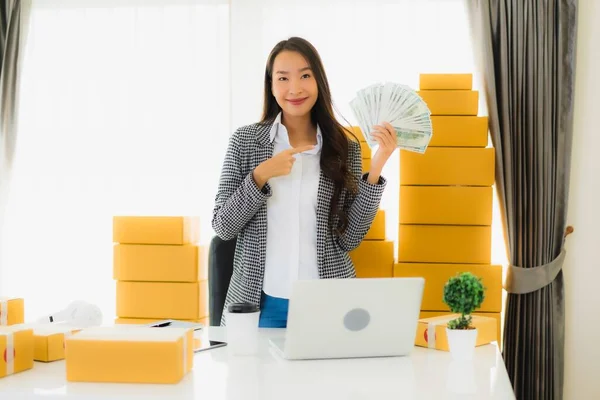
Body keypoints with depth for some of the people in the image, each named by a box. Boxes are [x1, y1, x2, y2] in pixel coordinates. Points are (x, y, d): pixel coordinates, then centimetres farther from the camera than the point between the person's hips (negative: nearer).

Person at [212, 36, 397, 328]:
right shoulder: (245, 140, -1)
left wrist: (375, 170, -11)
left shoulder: (346, 147, 0)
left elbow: (348, 239, -2)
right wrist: (260, 176, -16)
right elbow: (222, 227, -3)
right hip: (260, 303, 0)